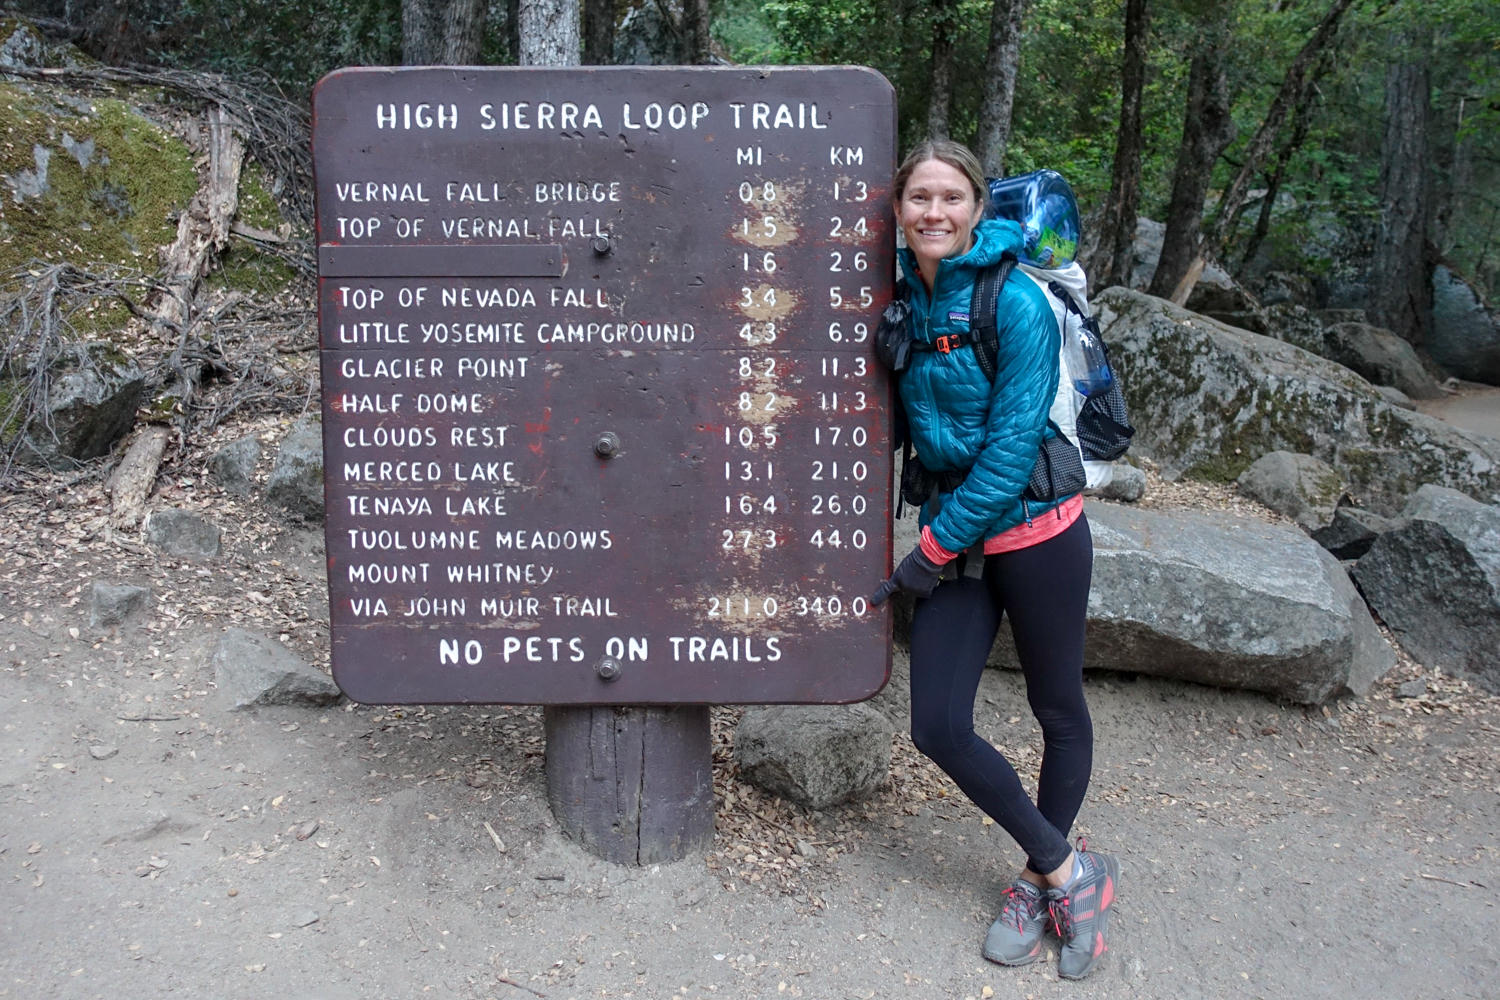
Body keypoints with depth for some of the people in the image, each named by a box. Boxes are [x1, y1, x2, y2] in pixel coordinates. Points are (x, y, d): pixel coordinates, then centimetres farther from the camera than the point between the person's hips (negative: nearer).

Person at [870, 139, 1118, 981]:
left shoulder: (1016, 303, -15)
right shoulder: (903, 302, 2)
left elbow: (1013, 445, -18)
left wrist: (934, 551, -15)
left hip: (1035, 532, -5)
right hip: (953, 534, 6)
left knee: (1059, 713, 12)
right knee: (939, 727, 1)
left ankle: (1042, 876, 34)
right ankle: (1067, 872, 20)